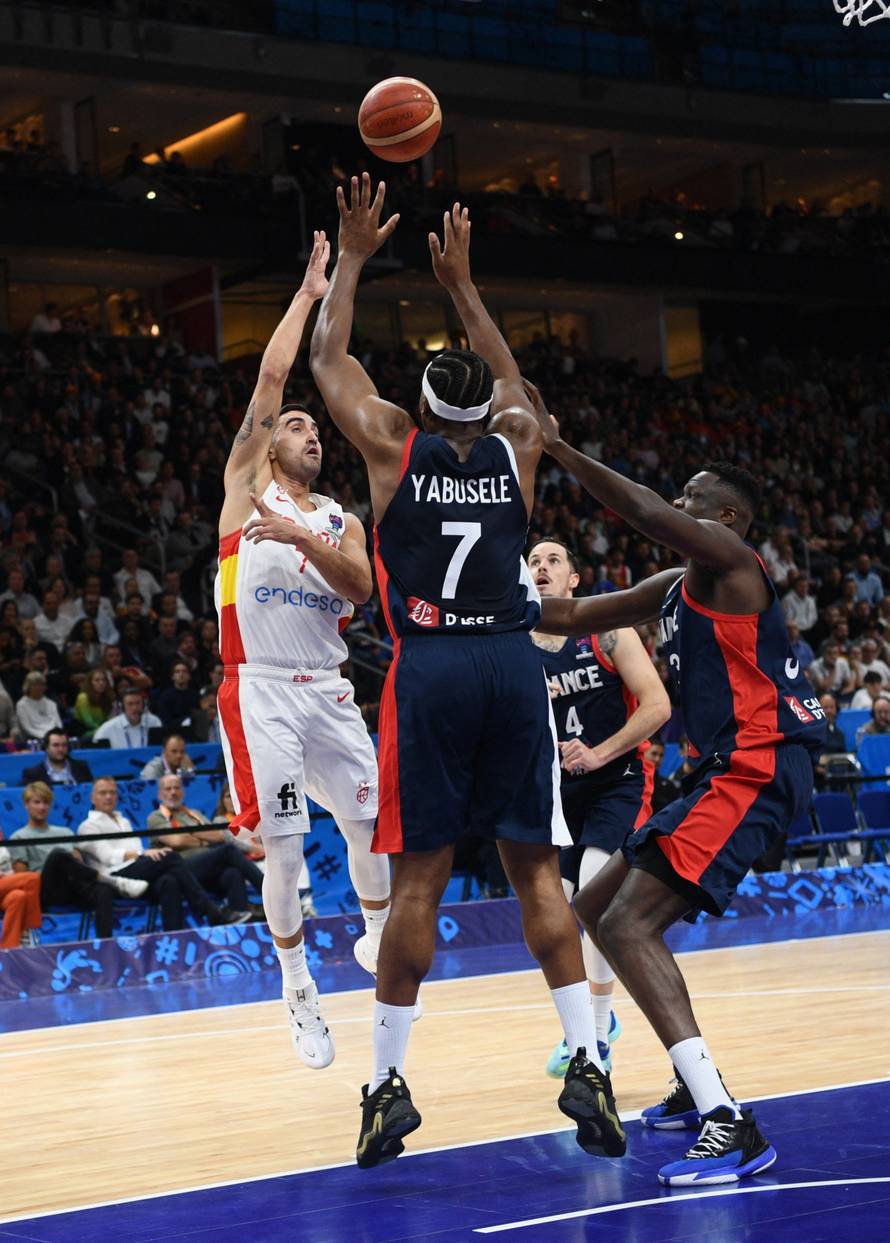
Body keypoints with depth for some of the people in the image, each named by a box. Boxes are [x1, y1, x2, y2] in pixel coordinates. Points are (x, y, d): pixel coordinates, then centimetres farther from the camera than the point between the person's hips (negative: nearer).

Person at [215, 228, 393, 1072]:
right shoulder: (247, 485, 6)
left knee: (368, 824, 1)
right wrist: (308, 294, 1)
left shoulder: (340, 521, 17)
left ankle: (377, 936, 26)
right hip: (258, 689, -4)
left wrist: (305, 539, -19)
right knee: (283, 850, -5)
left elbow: (362, 587, -4)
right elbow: (271, 376, -3)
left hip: (326, 689, 4)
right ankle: (297, 988, 8)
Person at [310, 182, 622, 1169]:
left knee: (419, 878, 0)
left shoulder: (394, 445, 4)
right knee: (536, 871, 4)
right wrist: (460, 283, 39)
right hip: (514, 666, 2)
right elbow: (510, 377, 32)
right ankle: (586, 1063, -1)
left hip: (430, 669, -2)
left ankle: (388, 1079, 3)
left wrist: (352, 258, 26)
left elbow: (327, 359, 18)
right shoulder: (516, 445, 9)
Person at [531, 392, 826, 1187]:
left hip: (756, 771, -11)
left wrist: (556, 449, -23)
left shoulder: (729, 559, -7)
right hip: (730, 772, 11)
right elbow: (573, 617, 27)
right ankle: (697, 1086, 25)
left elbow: (647, 513, -25)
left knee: (630, 922, -21)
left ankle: (731, 1128, -29)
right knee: (594, 910, 18)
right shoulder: (678, 589, 21)